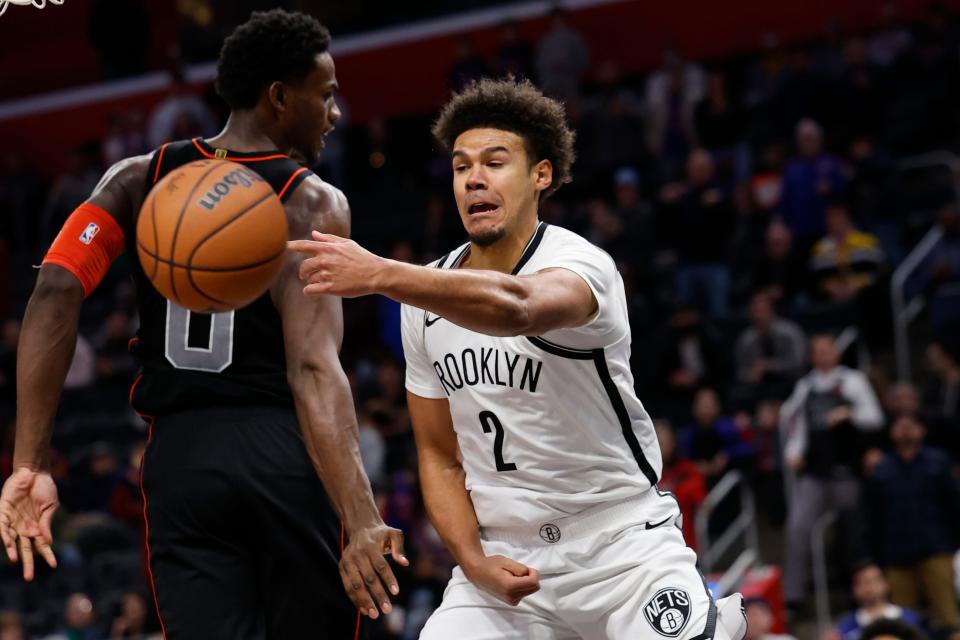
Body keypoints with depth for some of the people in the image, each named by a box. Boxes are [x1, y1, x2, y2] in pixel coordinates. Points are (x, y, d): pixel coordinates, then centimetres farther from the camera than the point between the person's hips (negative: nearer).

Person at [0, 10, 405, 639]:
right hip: (287, 452, -3)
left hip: (181, 454, 3)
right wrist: (362, 520, -28)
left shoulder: (140, 180, 8)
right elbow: (313, 367, -19)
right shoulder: (313, 203, -5)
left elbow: (55, 296, -6)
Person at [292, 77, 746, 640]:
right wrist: (475, 563, -5)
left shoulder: (581, 265, -15)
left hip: (622, 546, -4)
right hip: (506, 558, 4)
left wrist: (379, 275, -51)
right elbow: (439, 454, 11)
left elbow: (515, 308, -40)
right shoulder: (428, 301, 4)